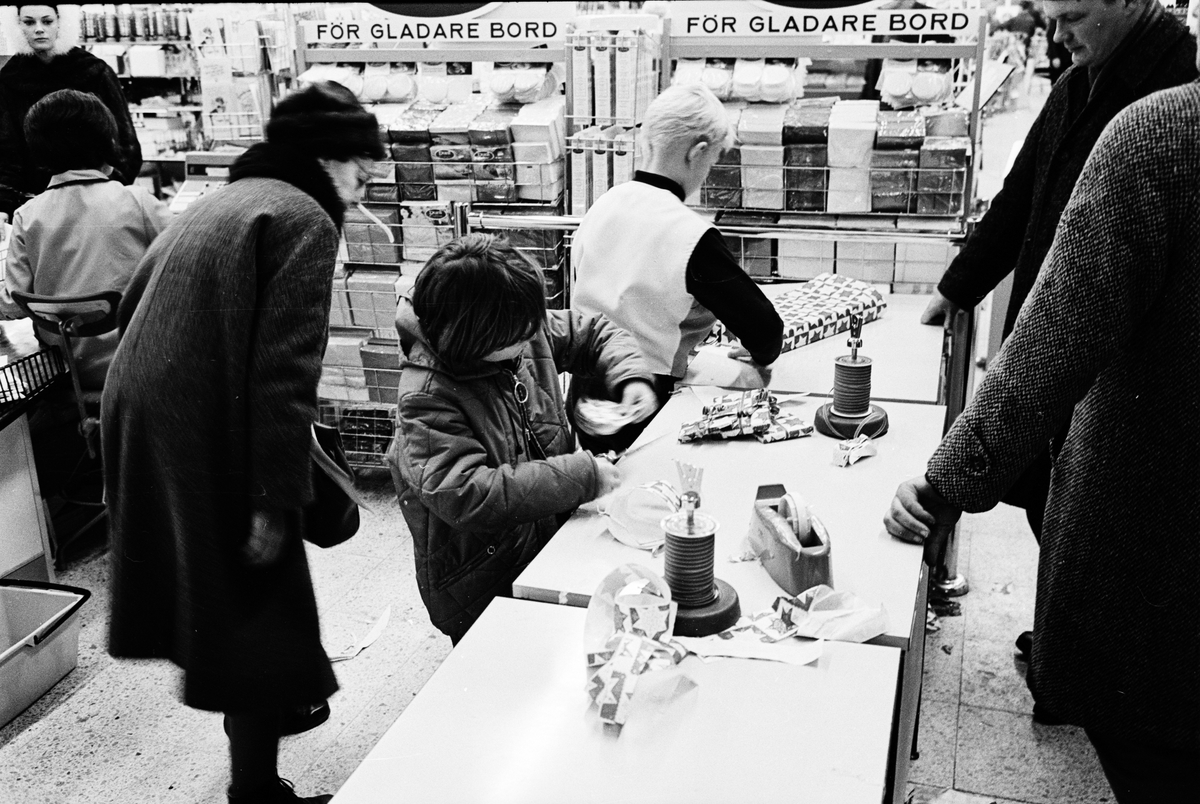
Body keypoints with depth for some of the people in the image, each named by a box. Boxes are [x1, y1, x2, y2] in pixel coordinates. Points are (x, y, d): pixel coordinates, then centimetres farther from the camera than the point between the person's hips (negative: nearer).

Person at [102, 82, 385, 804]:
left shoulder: (218, 204, 18)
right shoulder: (304, 217, -10)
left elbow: (135, 304, 22)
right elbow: (284, 372, -20)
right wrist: (276, 501, -20)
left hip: (140, 418, 9)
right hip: (211, 441, -9)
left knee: (212, 596, 24)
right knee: (257, 607, 4)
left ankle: (258, 709, 45)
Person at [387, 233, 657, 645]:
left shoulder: (527, 333, -7)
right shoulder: (427, 399, -27)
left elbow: (595, 333, 10)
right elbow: (466, 496, -37)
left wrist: (631, 376, -11)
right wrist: (582, 476, -35)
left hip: (550, 541, 6)